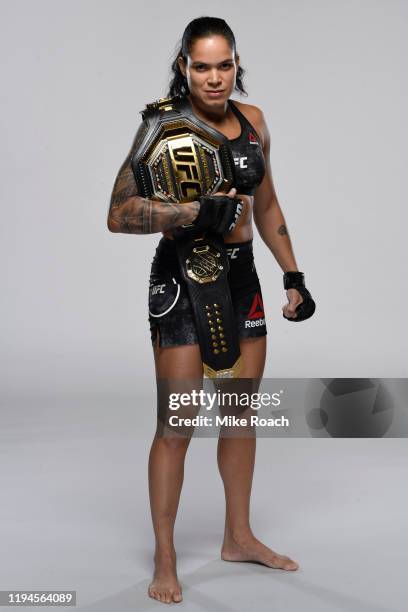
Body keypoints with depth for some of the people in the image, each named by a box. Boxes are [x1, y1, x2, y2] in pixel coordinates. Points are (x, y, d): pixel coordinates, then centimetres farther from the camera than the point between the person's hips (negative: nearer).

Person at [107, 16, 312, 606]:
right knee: (177, 426, -3)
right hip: (183, 277, -6)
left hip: (241, 276, 6)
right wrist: (200, 209, -29)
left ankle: (239, 536, 33)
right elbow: (119, 214, -20)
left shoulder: (252, 119, 6)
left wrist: (293, 275, 16)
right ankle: (165, 561, 14)